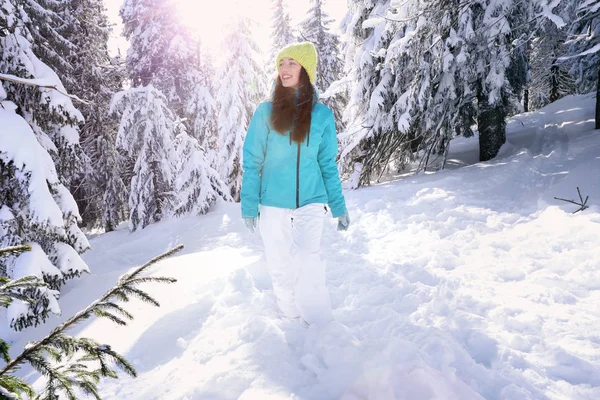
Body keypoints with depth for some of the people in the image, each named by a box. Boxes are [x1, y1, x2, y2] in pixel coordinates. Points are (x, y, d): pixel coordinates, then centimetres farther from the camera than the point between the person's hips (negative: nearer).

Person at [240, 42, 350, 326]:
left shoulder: (321, 114, 2)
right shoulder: (265, 111, 0)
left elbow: (328, 165, 6)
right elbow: (251, 162, 0)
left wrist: (339, 207, 4)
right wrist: (249, 205, -5)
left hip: (311, 201, -1)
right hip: (272, 204, 1)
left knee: (308, 260, -18)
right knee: (280, 268, 11)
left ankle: (319, 324, 2)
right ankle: (290, 317, 35)